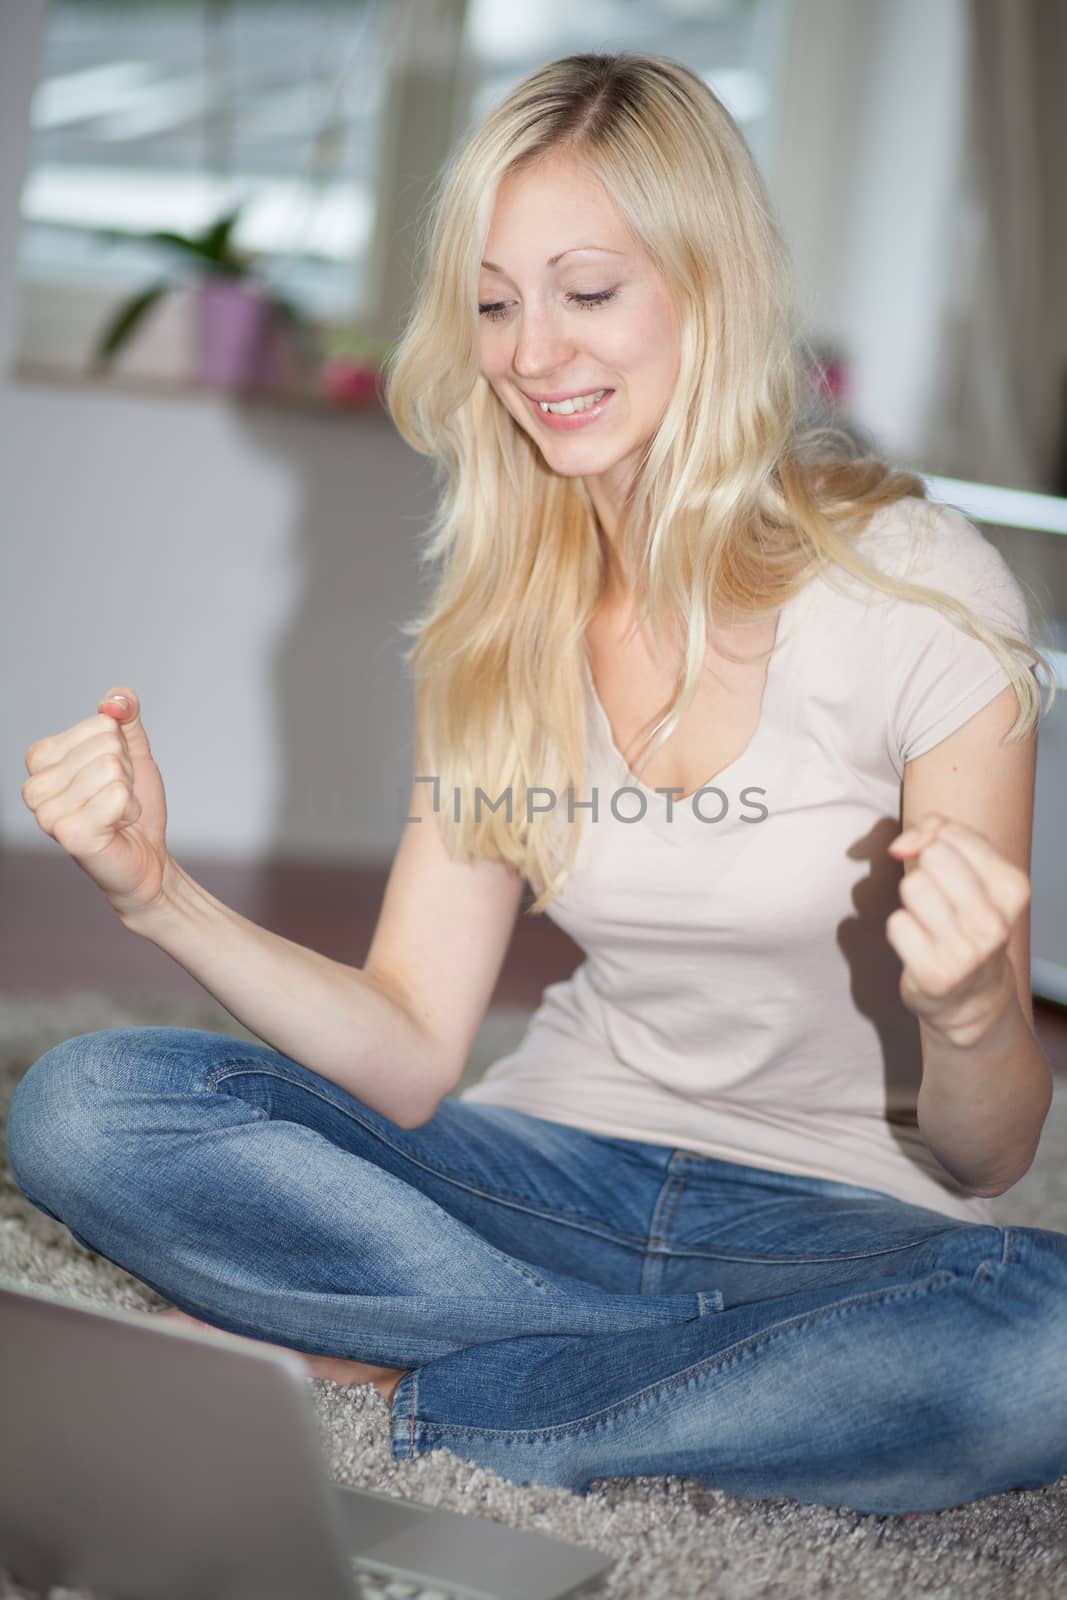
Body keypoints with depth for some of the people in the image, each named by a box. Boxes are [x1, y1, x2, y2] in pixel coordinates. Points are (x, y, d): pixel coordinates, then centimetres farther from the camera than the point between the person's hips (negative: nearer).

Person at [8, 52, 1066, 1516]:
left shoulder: (921, 588, -13)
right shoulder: (498, 619, 1)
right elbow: (412, 1055, -3)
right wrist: (160, 894, -17)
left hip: (850, 1224, -3)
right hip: (570, 1171, 4)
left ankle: (396, 1382, -17)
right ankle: (755, 1361, -10)